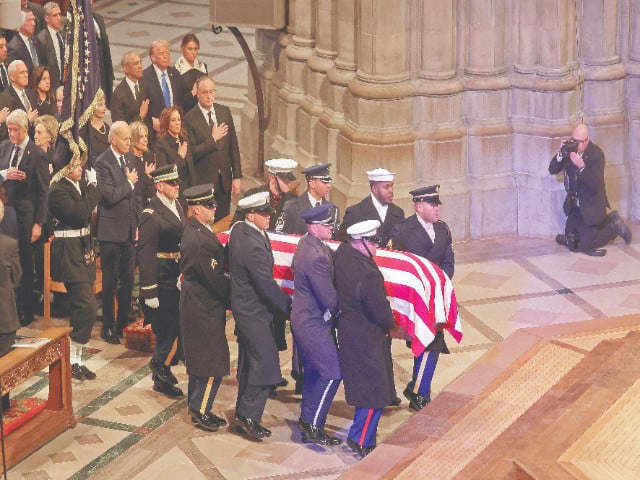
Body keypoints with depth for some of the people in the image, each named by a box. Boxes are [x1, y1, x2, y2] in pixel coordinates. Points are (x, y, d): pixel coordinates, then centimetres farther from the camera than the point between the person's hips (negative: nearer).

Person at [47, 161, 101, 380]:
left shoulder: (80, 186, 10)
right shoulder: (58, 190, -15)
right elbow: (80, 213, -23)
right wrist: (92, 187, -15)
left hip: (83, 251, 9)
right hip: (69, 253, -9)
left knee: (81, 308, 11)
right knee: (88, 307, -13)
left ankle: (75, 359, 18)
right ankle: (73, 360, -4)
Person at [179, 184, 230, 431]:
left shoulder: (194, 230, 6)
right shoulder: (200, 240, -26)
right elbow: (215, 278, -22)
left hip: (196, 306, 11)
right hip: (205, 309, -10)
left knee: (200, 360, 19)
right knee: (213, 364, -1)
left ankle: (197, 406, 29)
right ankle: (201, 411, 7)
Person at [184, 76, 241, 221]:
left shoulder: (224, 112, 4)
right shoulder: (190, 119, -11)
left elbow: (233, 146, 7)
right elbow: (192, 153, -13)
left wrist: (237, 177, 4)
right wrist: (213, 139, -18)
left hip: (224, 179, 4)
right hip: (203, 180, -4)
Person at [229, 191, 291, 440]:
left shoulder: (238, 230, 2)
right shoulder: (253, 245, -27)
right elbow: (267, 285, -23)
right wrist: (289, 306, -11)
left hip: (243, 305, 10)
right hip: (254, 311, -10)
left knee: (247, 363, 17)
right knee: (265, 363, -5)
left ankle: (243, 414, 25)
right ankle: (248, 416, -1)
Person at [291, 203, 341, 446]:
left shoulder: (305, 243, 5)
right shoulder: (316, 256, -27)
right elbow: (329, 297, -24)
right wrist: (337, 311, -2)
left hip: (303, 319, 10)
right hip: (314, 324, -10)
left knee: (313, 373, 18)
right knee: (332, 373, -4)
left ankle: (308, 423, 26)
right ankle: (313, 424, 4)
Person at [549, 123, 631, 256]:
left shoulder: (596, 154, -20)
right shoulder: (570, 149, -5)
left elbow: (596, 185, -26)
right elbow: (552, 170, -5)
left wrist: (581, 166, -38)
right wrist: (561, 154, -23)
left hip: (591, 206, -6)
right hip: (575, 205, 6)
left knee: (585, 245, -6)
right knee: (571, 243, 12)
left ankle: (615, 226, 17)